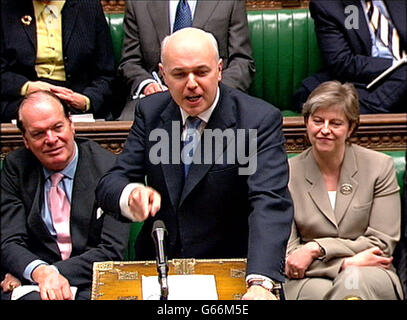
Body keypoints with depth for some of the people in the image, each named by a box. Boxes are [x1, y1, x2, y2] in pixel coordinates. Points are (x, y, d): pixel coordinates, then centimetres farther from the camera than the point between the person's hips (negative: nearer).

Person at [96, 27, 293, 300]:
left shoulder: (260, 120, -11)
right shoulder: (150, 112, 2)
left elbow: (270, 203, -22)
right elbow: (108, 185, 0)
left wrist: (260, 283, -37)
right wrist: (131, 194, -25)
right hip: (157, 267, 3)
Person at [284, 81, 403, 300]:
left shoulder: (380, 167, 5)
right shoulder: (287, 173, 4)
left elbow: (383, 243, 0)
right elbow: (286, 254, 0)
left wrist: (316, 248, -10)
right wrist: (347, 263, -13)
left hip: (370, 276, 0)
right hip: (310, 278, 0)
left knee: (354, 281, -35)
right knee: (320, 292, -35)